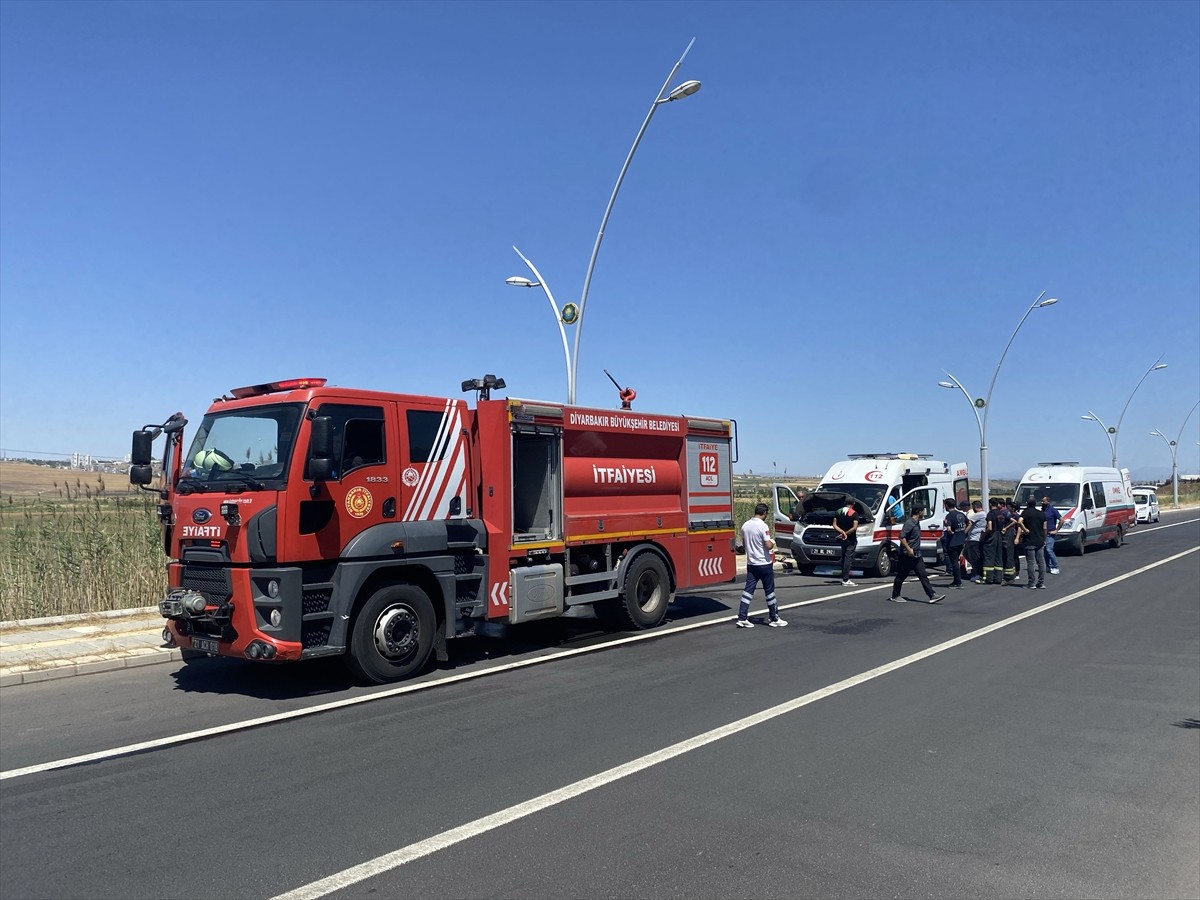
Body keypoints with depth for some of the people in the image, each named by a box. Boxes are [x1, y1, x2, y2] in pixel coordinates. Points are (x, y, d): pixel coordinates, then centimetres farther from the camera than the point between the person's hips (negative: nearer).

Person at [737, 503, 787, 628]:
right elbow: (768, 545, -21)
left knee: (748, 590, 5)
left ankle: (742, 618, 1)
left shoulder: (745, 525, 4)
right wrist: (772, 543, -1)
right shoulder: (763, 526, -17)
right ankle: (774, 619, 15)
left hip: (751, 564, 6)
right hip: (764, 564, -6)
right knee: (769, 591, 6)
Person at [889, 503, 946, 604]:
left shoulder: (917, 522, 12)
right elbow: (902, 537, -25)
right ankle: (895, 596, 13)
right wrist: (908, 549, -23)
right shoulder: (909, 523, -17)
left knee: (923, 576, 5)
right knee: (901, 576, 2)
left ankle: (932, 596, 3)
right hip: (907, 555, -9)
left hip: (916, 555, 9)